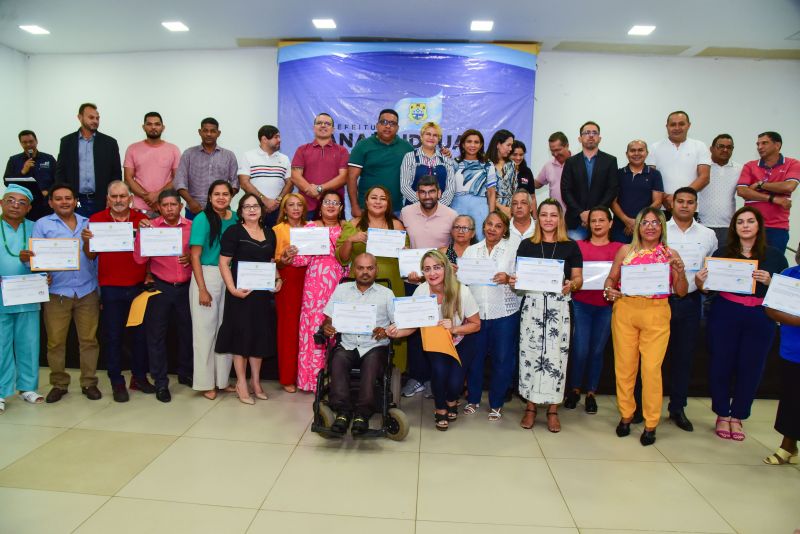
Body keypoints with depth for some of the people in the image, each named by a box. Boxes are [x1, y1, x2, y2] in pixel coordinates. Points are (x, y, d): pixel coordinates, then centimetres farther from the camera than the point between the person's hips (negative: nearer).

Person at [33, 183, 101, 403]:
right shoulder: (42, 225, 5)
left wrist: (101, 290, 8)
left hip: (87, 292, 1)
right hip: (56, 293, -1)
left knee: (89, 339, 4)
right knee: (55, 341, 5)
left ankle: (89, 383, 15)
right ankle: (59, 384, 19)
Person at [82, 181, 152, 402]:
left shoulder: (142, 219, 3)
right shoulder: (96, 220, 1)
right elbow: (90, 255, 4)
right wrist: (86, 240, -16)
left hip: (138, 286, 1)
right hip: (110, 288, -1)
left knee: (141, 333, 9)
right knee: (113, 336, 6)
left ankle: (139, 377, 25)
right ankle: (117, 382, 17)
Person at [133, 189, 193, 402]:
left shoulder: (192, 227, 2)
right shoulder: (150, 226, -2)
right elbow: (139, 259, -7)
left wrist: (191, 258, -12)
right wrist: (140, 233, -17)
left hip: (186, 287, 2)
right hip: (160, 287, -1)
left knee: (187, 331, 11)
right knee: (157, 334, 3)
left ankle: (186, 374, 30)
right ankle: (160, 382, 15)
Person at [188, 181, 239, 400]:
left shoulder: (235, 218, 7)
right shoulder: (202, 219, -7)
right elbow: (195, 255, -9)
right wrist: (202, 289, -14)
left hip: (230, 277, 4)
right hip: (206, 276, -4)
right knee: (205, 329, 3)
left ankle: (222, 379, 21)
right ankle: (205, 383, 15)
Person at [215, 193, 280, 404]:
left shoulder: (269, 233, 11)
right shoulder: (233, 232, -5)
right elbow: (224, 263, -10)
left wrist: (278, 279, 3)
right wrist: (232, 288, -20)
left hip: (263, 292, 5)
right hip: (241, 292, -5)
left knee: (260, 335, 11)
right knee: (242, 334, 2)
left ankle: (256, 381, 25)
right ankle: (241, 383, 15)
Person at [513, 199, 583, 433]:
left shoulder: (570, 246, 7)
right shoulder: (527, 245, 8)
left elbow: (578, 279, 7)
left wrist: (571, 285, -15)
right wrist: (513, 281, -12)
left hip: (559, 306, 0)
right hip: (532, 304, 1)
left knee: (556, 356, 1)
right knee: (530, 354, 1)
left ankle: (553, 409, 14)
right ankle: (530, 407, 14)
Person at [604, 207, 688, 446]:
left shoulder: (671, 254, 5)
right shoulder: (626, 250, 6)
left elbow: (681, 292, 7)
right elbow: (611, 278, 10)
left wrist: (680, 272, -11)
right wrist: (609, 291, -11)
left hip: (656, 315, -1)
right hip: (625, 311, 1)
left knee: (652, 368, -2)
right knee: (624, 366, 6)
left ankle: (651, 424, 12)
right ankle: (625, 415, 23)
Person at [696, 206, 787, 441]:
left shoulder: (775, 256, 5)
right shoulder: (722, 253, 6)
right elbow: (709, 287, 9)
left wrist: (769, 282, -15)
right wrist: (699, 282, -13)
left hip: (760, 320, 0)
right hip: (724, 316, 0)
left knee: (750, 368, 6)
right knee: (720, 365, 3)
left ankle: (737, 417, 23)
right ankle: (722, 415, 21)